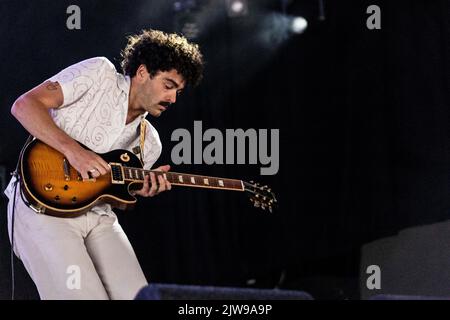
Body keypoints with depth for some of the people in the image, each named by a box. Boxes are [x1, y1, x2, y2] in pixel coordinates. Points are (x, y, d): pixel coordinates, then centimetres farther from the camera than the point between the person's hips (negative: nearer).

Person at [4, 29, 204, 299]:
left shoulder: (149, 144, 17)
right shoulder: (100, 74, -1)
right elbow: (24, 105, -10)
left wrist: (138, 191, -3)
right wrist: (73, 149, -21)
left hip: (97, 216, 7)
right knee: (87, 297, -21)